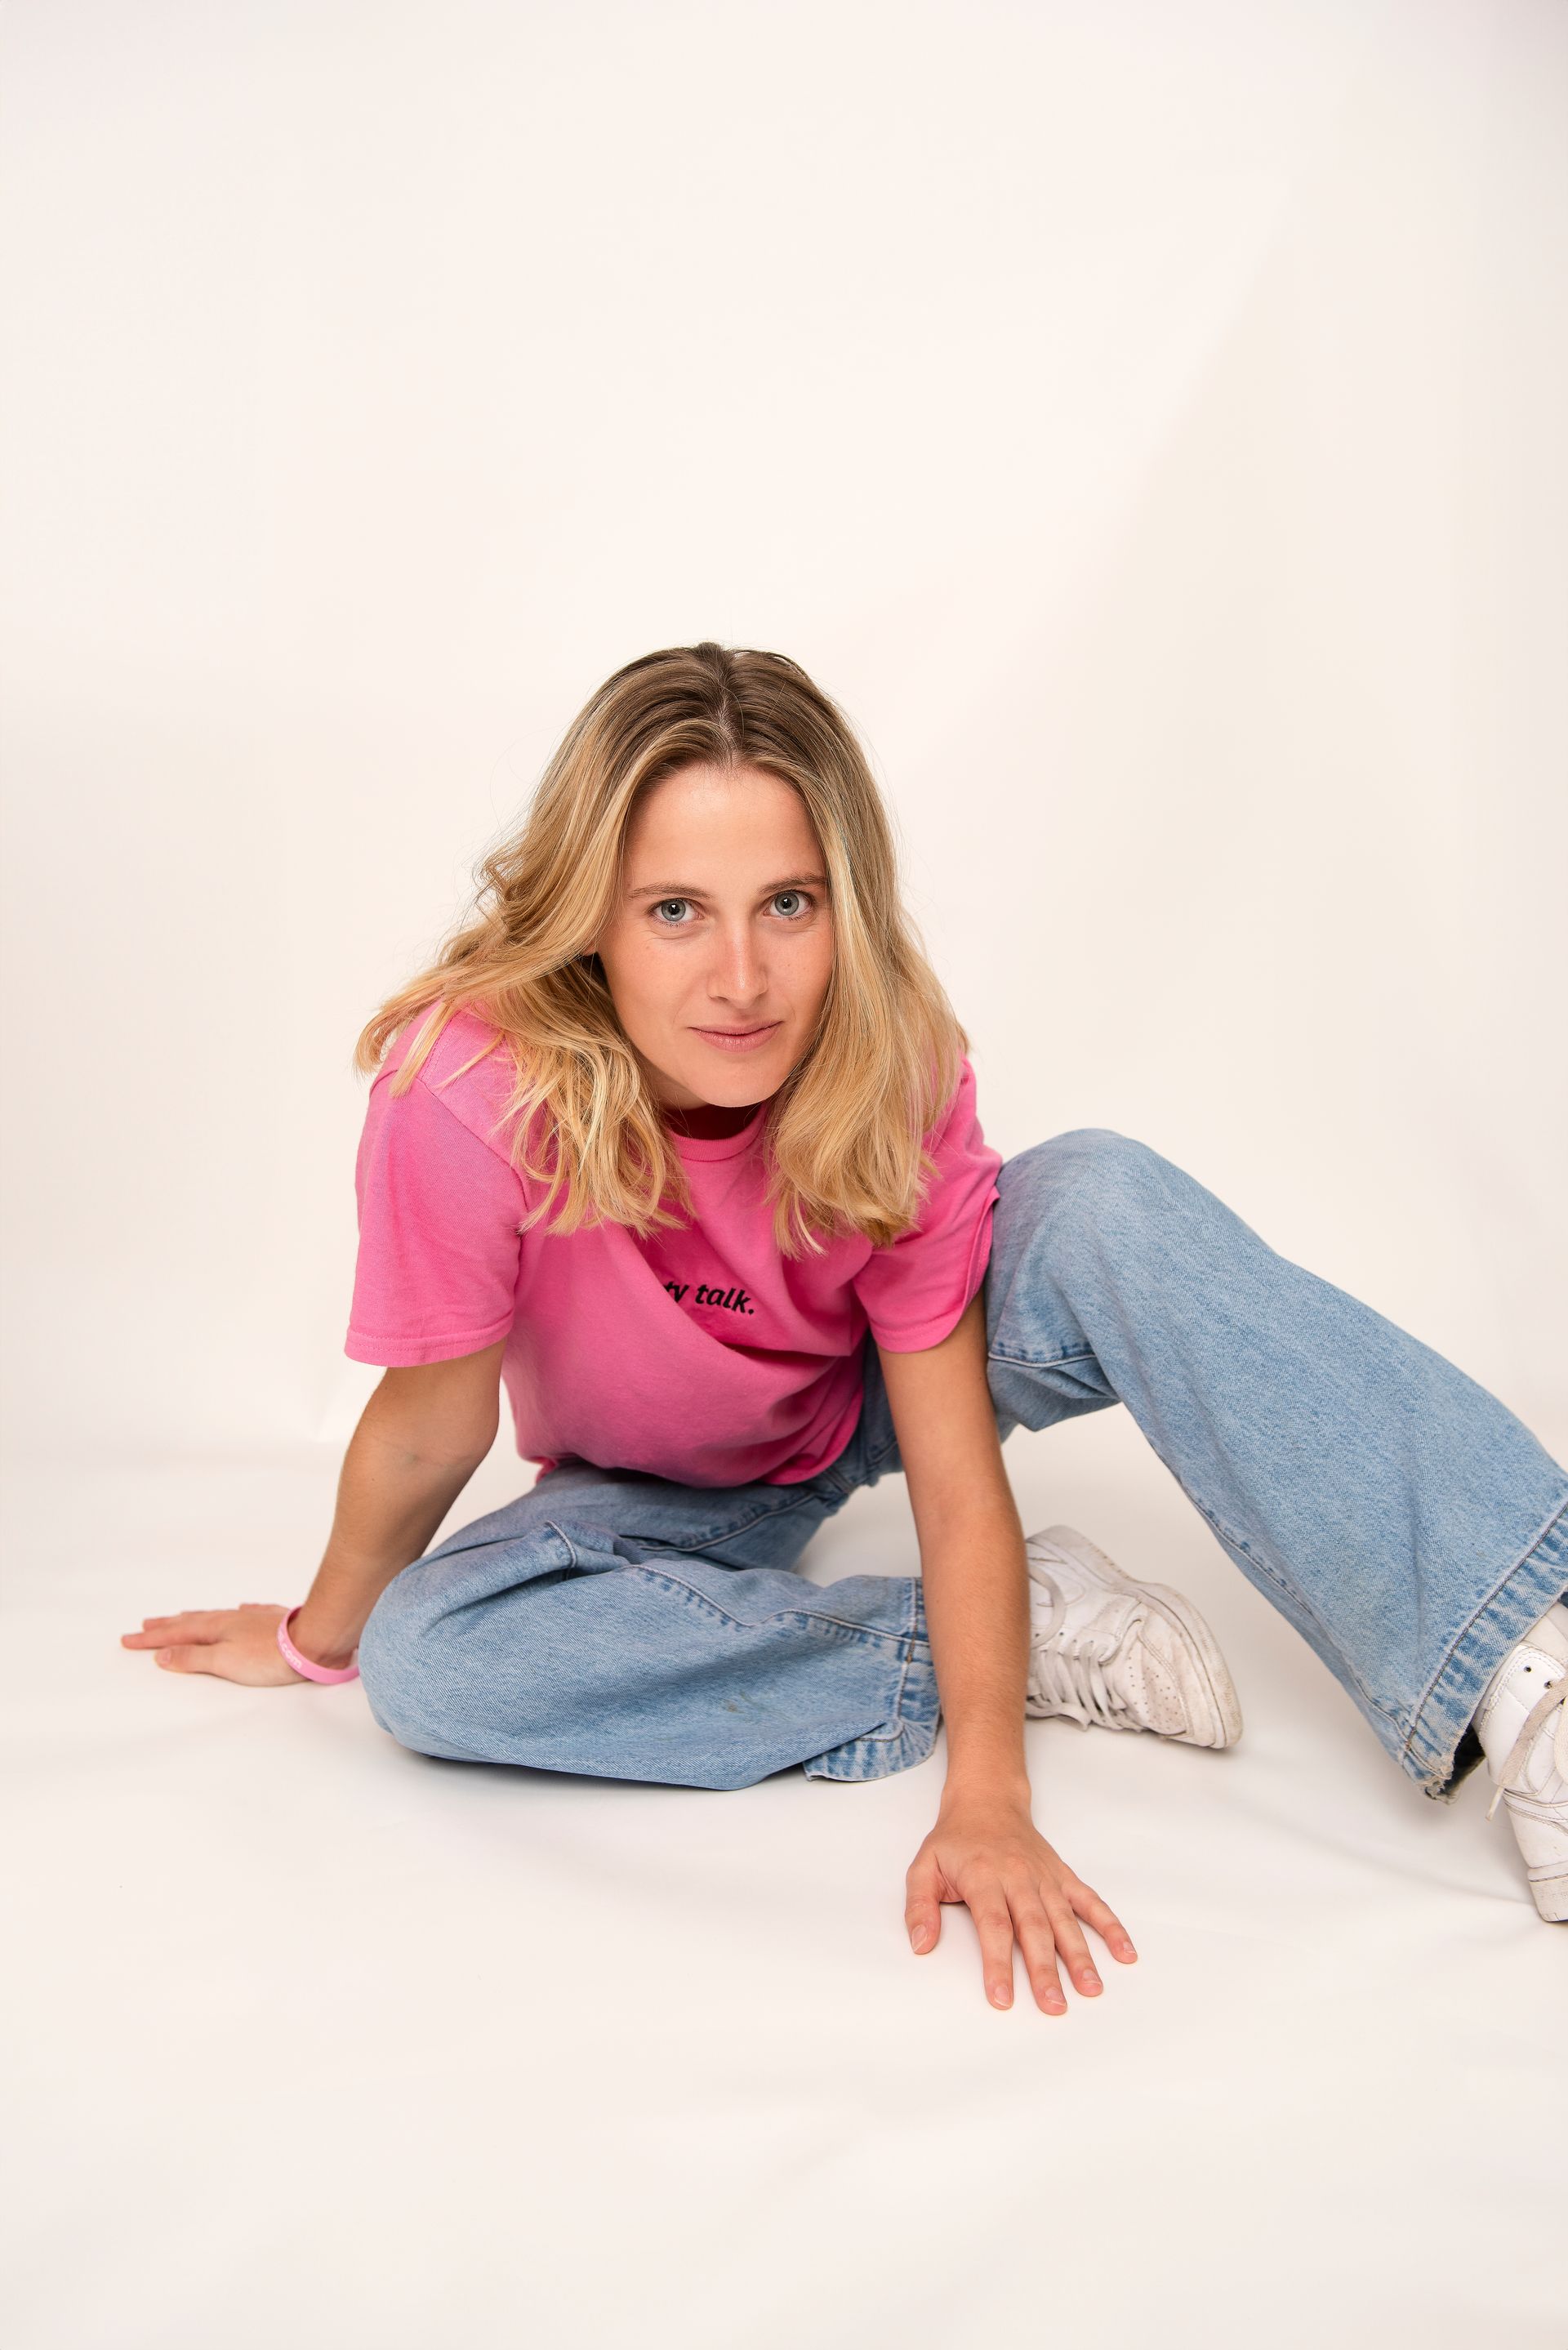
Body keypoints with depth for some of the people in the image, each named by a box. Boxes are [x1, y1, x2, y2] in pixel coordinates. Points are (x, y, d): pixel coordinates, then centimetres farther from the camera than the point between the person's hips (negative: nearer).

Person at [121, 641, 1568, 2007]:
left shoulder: (892, 1071, -27)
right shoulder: (471, 1087, -35)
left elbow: (958, 1466, -26)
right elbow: (430, 1431, -18)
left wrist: (988, 1798, -35)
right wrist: (320, 1640, -4)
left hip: (866, 1402, 0)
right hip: (656, 1494, 1)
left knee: (1103, 1200, -30)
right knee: (426, 1662, -30)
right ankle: (1036, 1635, -21)